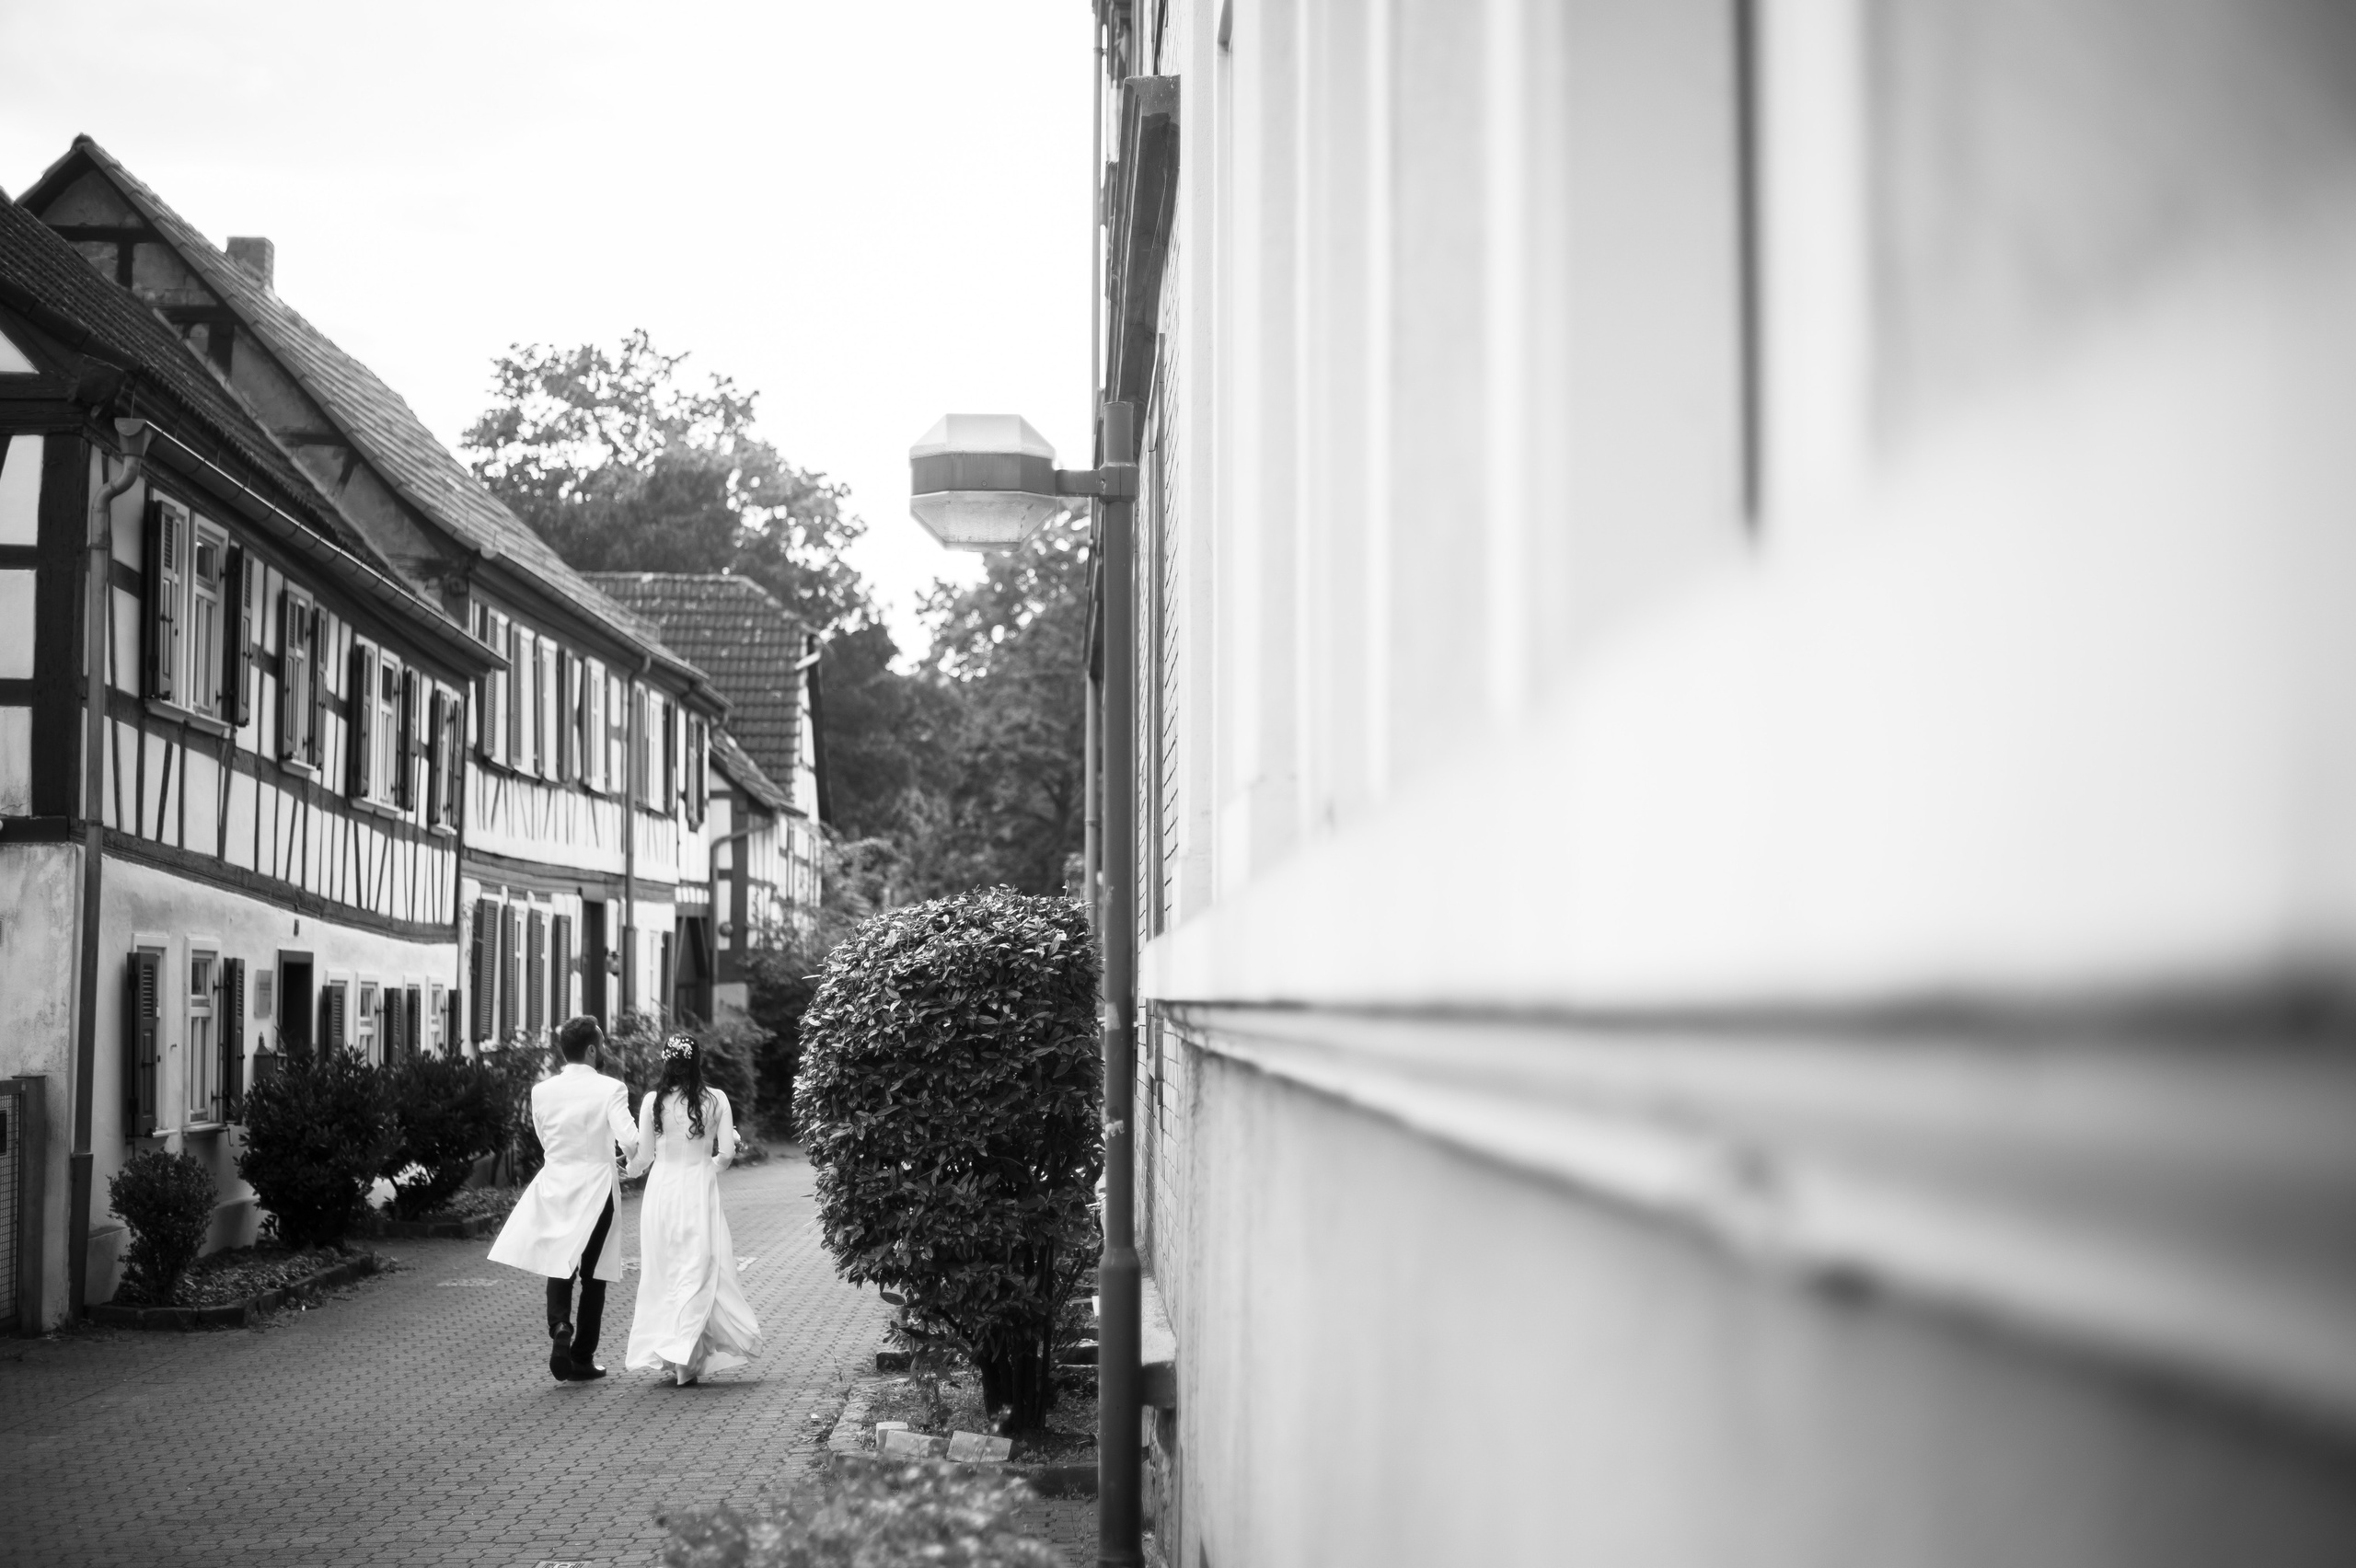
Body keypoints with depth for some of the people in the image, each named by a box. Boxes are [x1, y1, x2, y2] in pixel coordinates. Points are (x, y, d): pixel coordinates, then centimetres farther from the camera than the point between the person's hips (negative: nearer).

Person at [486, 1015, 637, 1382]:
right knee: (592, 1275, 10)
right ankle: (582, 1359, 13)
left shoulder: (541, 1091, -1)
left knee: (559, 1269, 15)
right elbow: (630, 1141, -22)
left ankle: (560, 1327, -13)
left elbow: (545, 1140, 10)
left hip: (555, 1186, 3)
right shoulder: (610, 1089, -13)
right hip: (596, 1188, -3)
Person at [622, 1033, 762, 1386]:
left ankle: (669, 1357, 16)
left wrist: (630, 1169, 24)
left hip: (661, 1189, 1)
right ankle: (684, 1357, -8)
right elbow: (727, 1152, -4)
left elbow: (643, 1155, 2)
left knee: (664, 1273, 11)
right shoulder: (716, 1100, -4)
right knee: (698, 1273, 2)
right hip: (699, 1189, -1)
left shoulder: (653, 1101, -4)